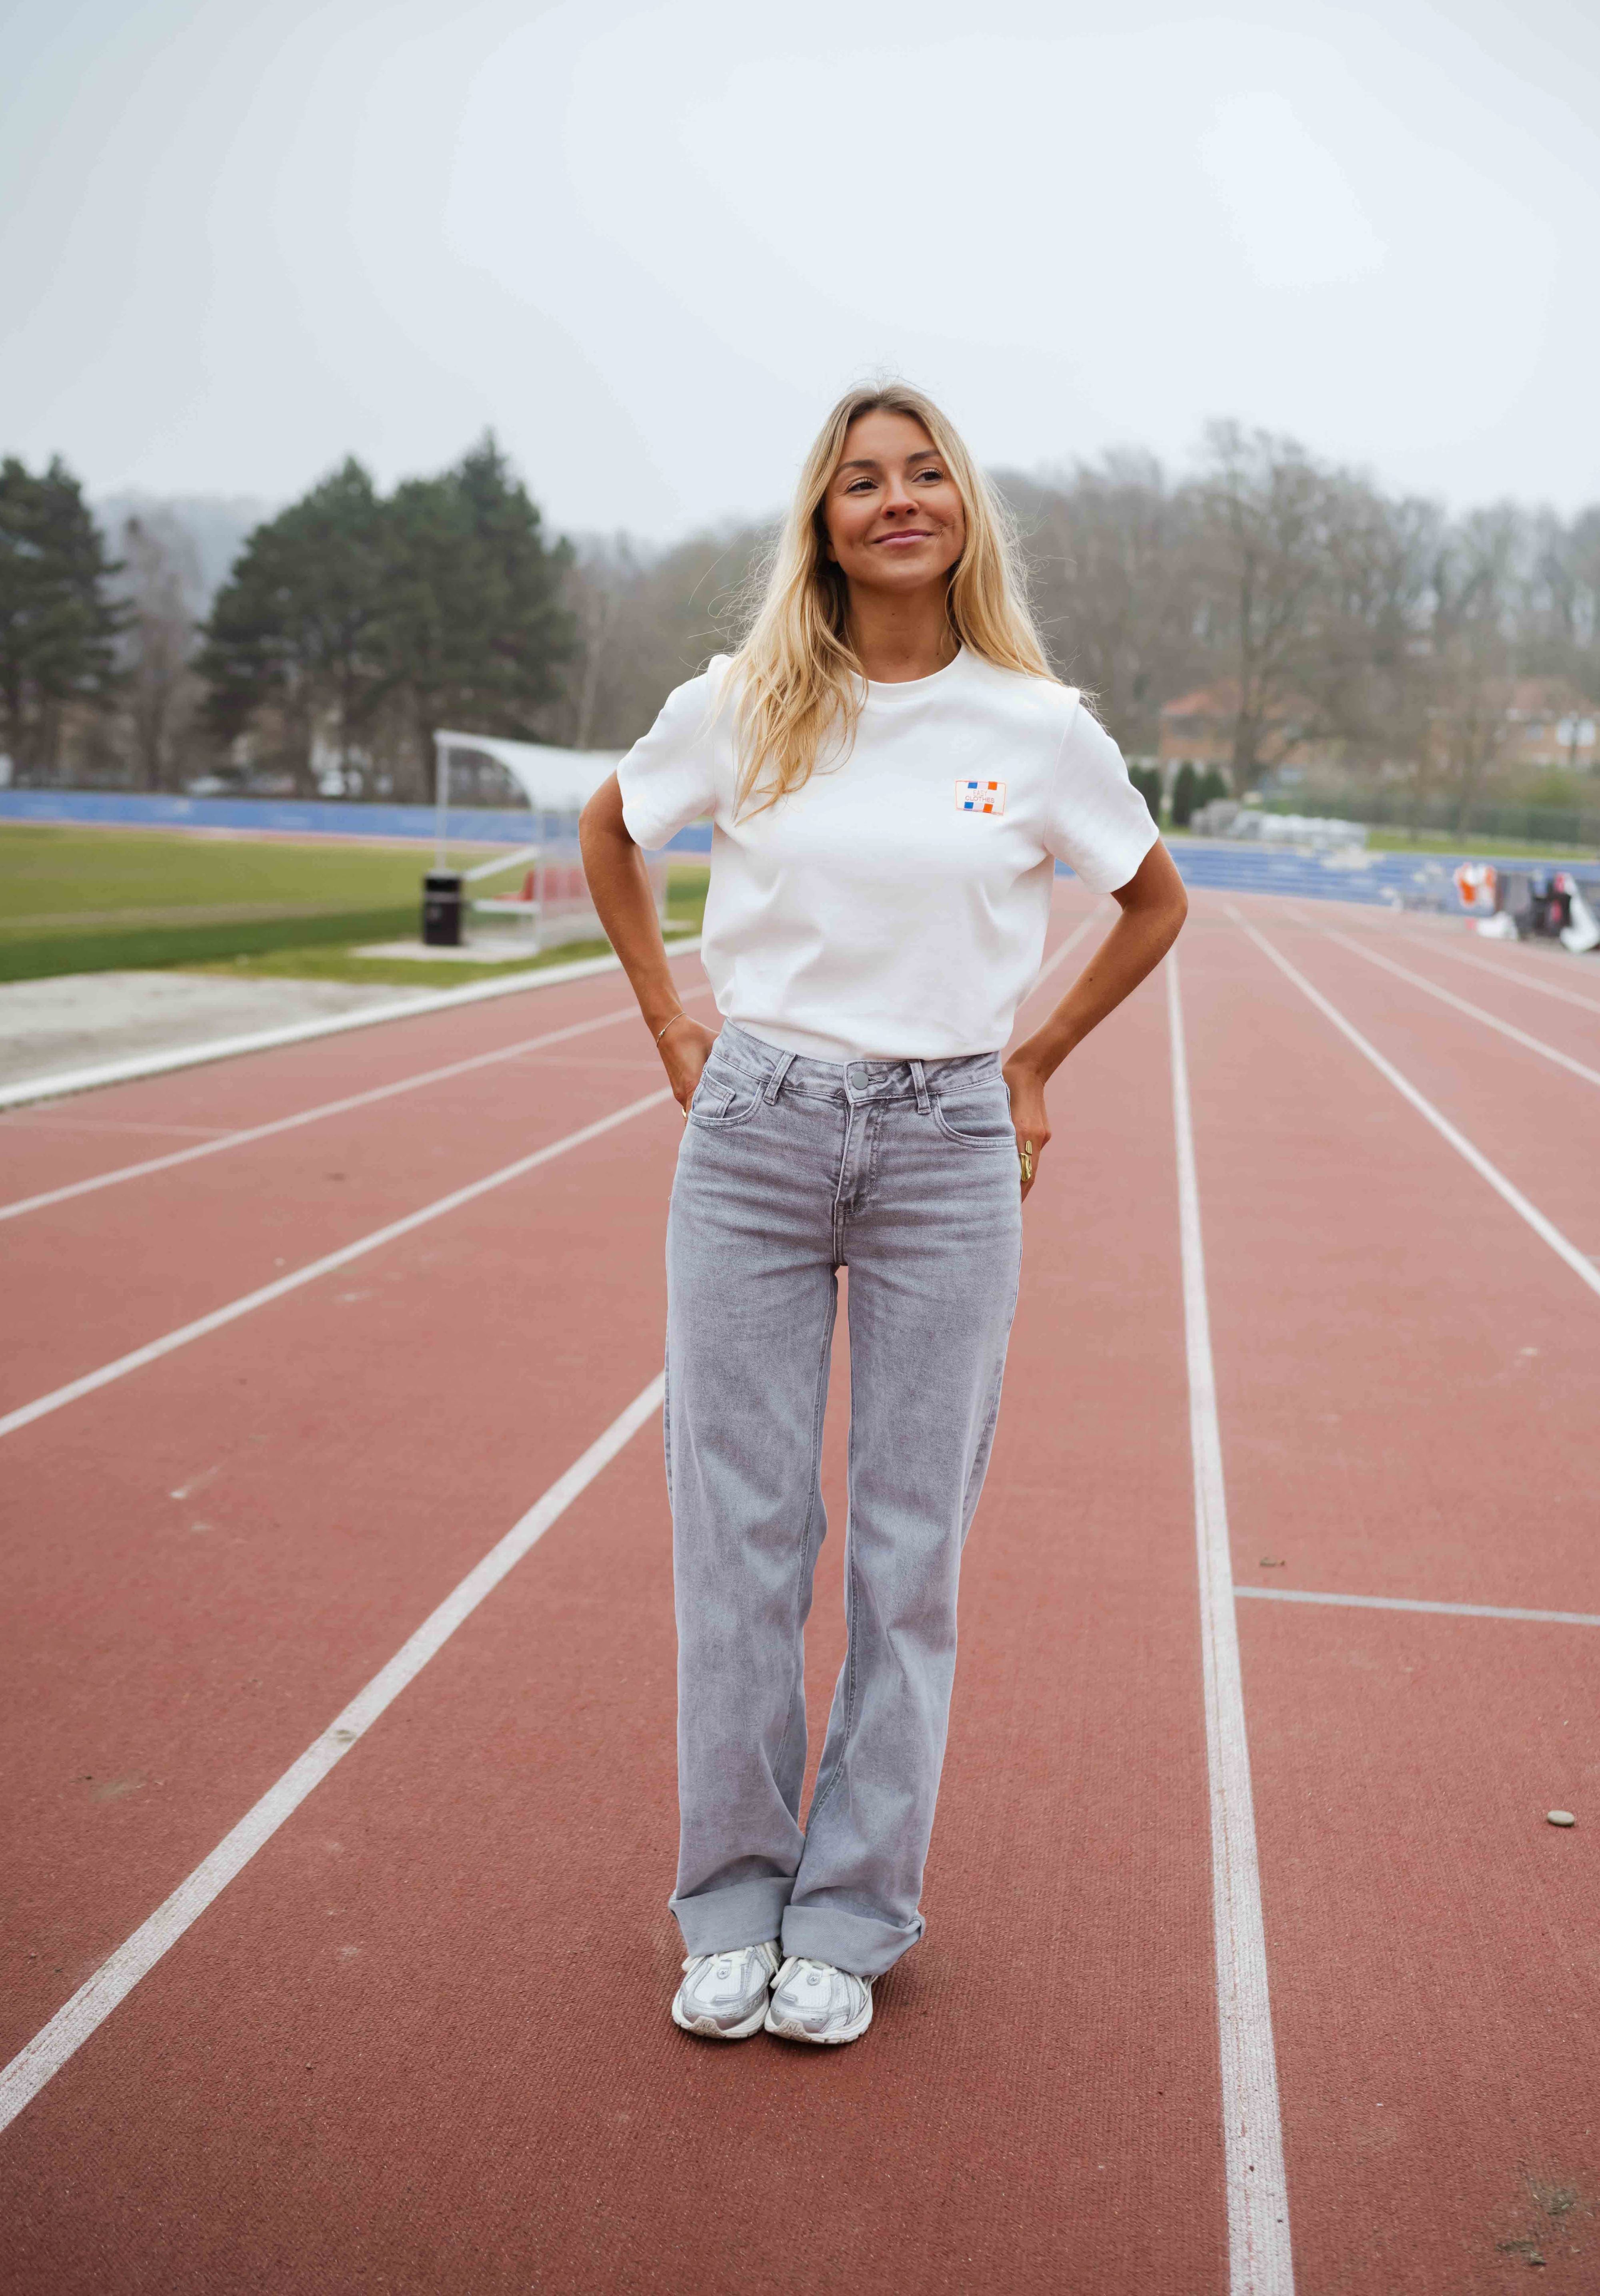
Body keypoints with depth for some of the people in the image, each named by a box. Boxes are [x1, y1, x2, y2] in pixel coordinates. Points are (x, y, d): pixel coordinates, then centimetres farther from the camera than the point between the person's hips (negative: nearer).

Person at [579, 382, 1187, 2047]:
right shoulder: (740, 708, 0)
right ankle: (732, 1907, 21)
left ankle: (849, 1920, 20)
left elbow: (1157, 904, 15)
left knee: (908, 1549, 4)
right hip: (753, 1137, 1)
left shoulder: (1043, 729, 0)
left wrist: (1035, 1066, 10)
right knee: (737, 1533, 5)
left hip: (950, 1152, 0)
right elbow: (608, 834, 19)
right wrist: (673, 1029, 11)